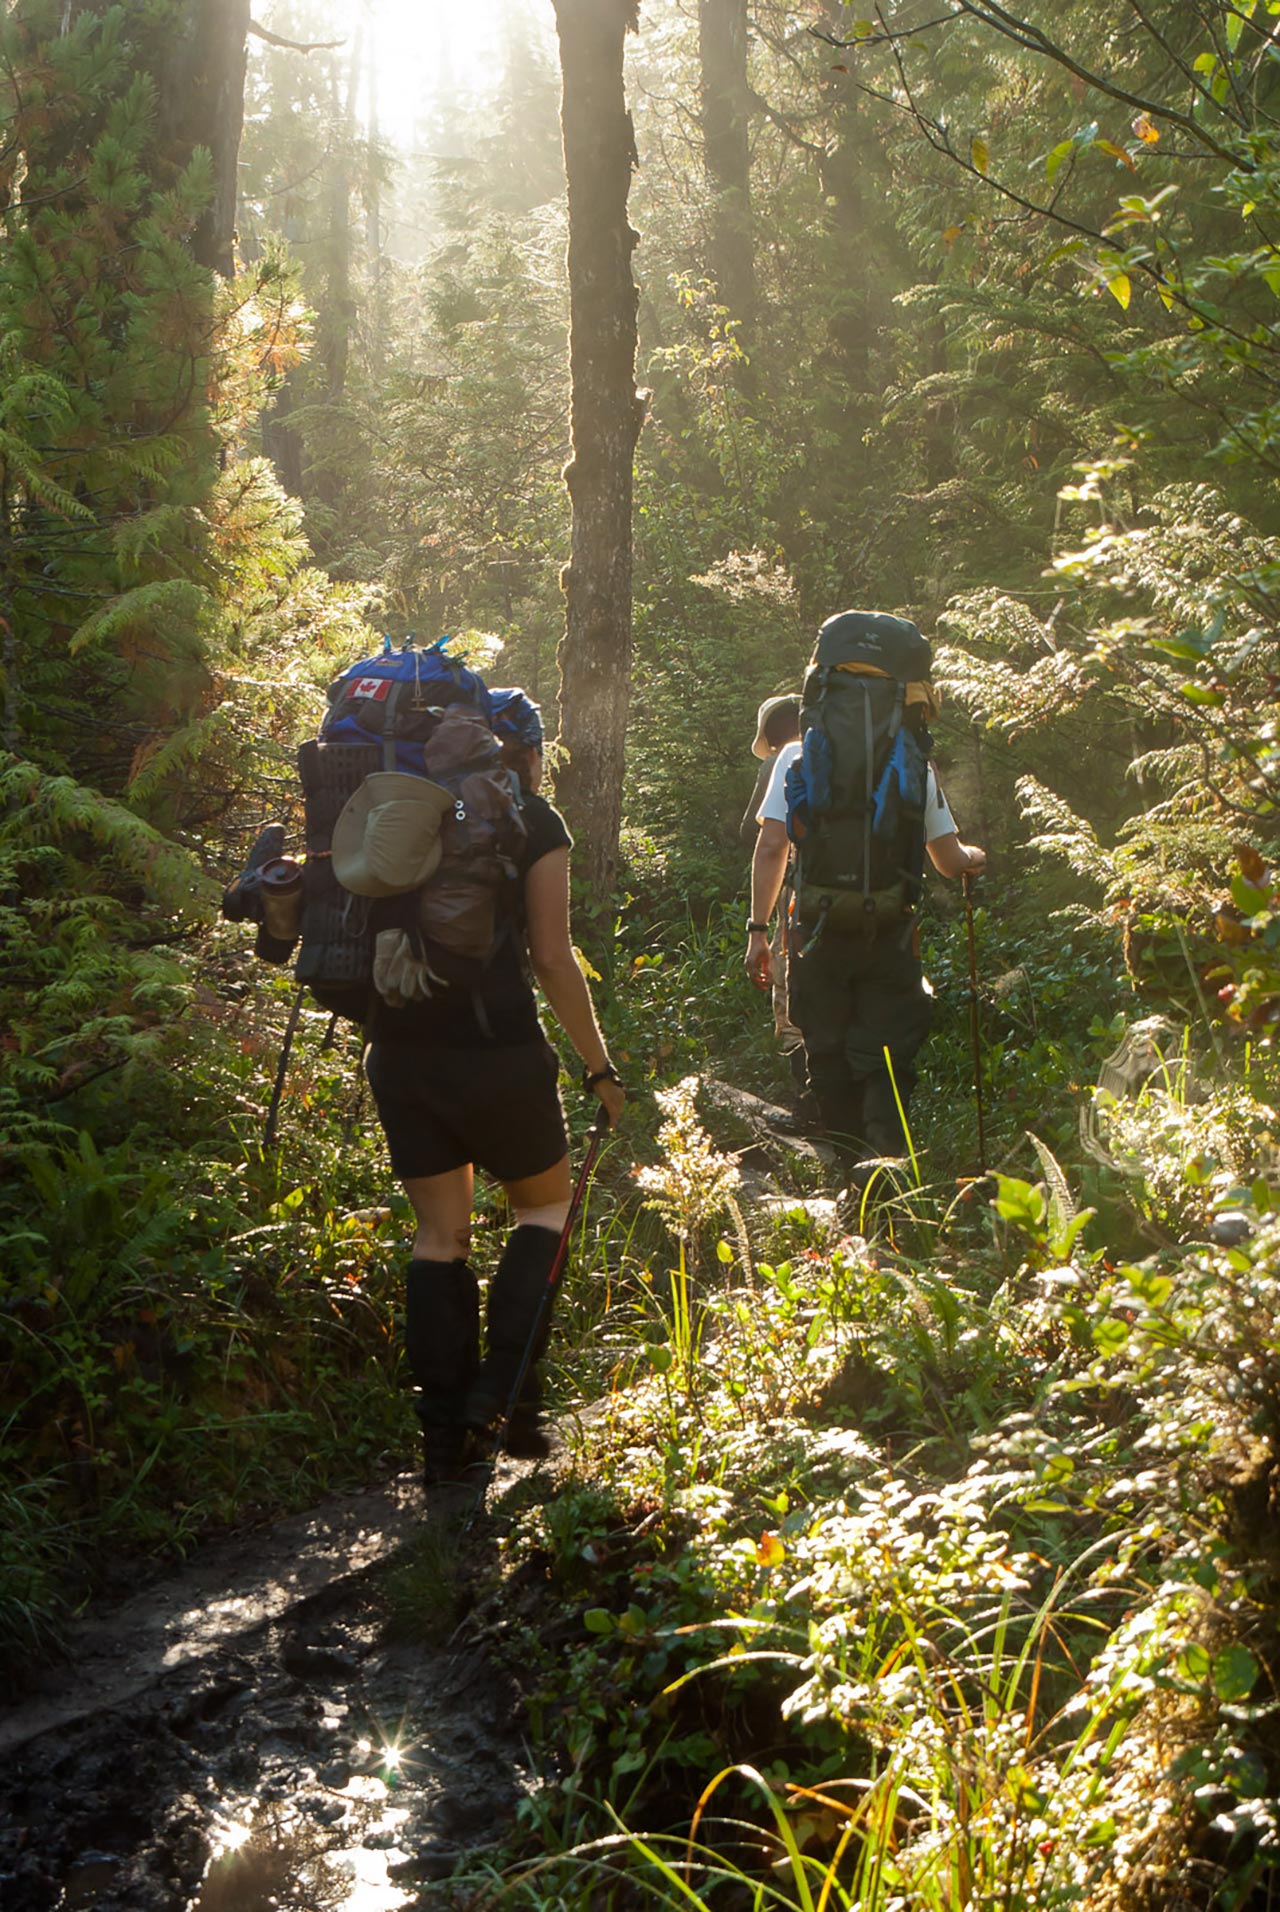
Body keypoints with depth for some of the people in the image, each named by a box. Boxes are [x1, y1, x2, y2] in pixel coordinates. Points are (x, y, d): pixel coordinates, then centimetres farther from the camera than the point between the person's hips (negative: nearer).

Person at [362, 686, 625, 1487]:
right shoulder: (534, 822, -2)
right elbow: (553, 957, -7)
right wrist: (600, 1067, -1)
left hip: (401, 1051, 4)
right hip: (496, 1047, -4)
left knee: (440, 1234, 11)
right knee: (546, 1205, 16)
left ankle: (446, 1435, 10)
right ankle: (505, 1387, 1)